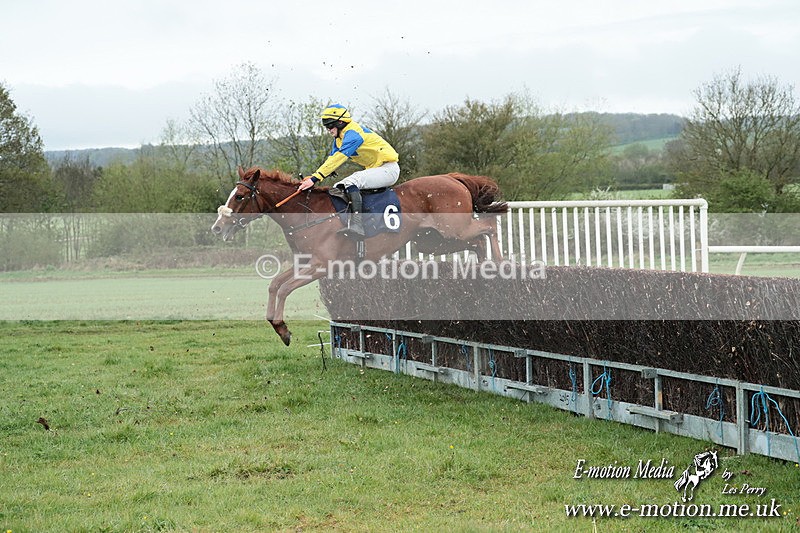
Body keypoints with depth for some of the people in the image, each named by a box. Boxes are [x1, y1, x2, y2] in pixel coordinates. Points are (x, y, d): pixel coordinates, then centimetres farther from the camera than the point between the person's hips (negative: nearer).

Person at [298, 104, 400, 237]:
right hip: (374, 169, 11)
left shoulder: (353, 134, -21)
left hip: (389, 169, -11)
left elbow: (338, 158, -29)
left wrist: (315, 178, -33)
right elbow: (331, 160, 9)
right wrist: (313, 177, -7)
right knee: (338, 188, 7)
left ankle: (357, 225, -45)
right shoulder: (339, 138, 10)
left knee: (350, 182, -31)